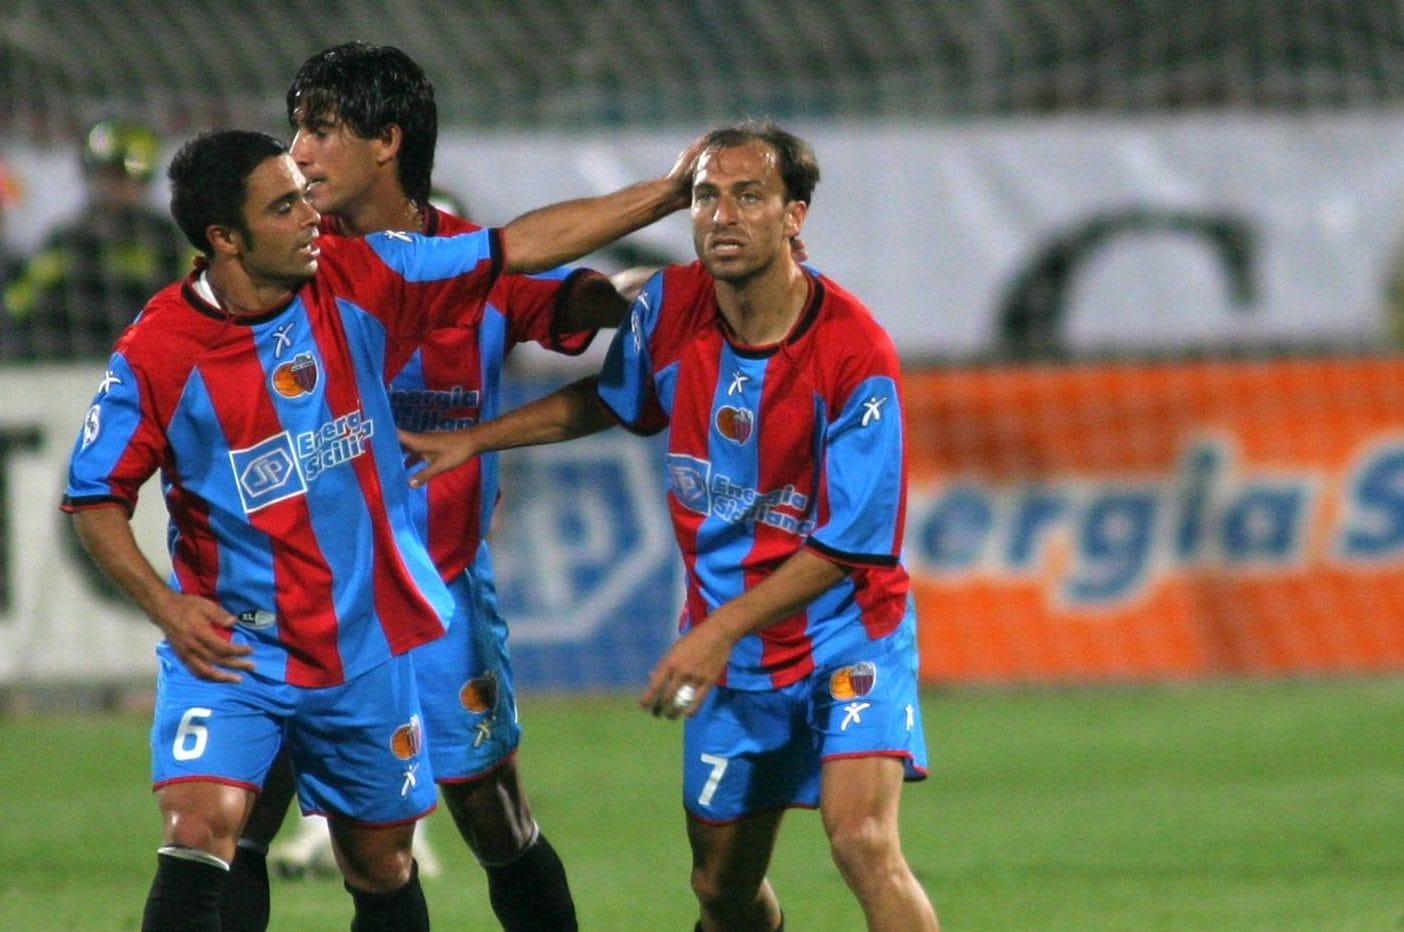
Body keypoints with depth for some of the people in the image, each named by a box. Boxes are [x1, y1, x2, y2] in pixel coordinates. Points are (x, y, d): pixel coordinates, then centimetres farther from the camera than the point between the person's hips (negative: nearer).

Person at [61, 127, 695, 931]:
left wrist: (666, 194, -1)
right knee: (198, 835, -23)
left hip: (367, 645, 4)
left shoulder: (357, 282, -4)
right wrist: (166, 605, -17)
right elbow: (95, 498, -4)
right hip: (229, 646, -4)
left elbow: (521, 246, 1)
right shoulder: (157, 353, -13)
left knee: (382, 866, 14)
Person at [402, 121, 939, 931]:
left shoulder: (855, 354, -22)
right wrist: (472, 440, 15)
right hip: (731, 657, 5)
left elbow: (847, 545, -19)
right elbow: (608, 400, 18)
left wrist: (721, 631, -21)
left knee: (864, 844, -25)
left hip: (844, 630, -5)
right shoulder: (669, 307, -6)